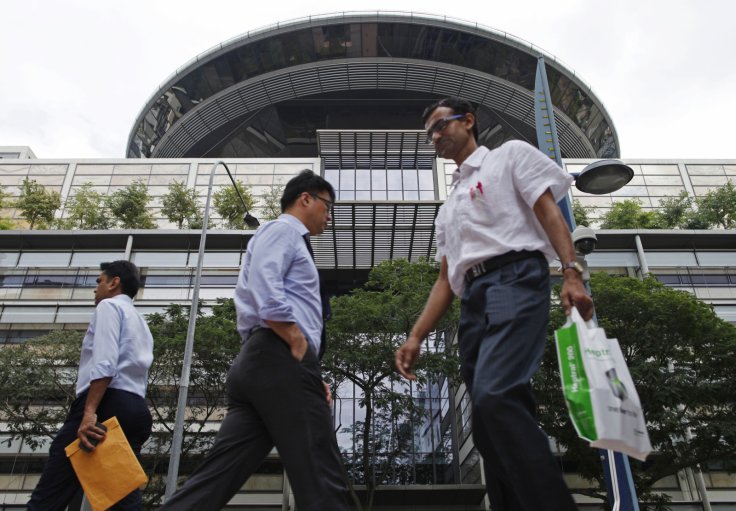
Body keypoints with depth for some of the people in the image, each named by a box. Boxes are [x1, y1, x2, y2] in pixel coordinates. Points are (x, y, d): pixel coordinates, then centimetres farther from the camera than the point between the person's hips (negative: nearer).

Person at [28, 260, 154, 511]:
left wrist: (89, 411, -21)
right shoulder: (141, 324, 32)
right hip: (136, 409, 8)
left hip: (106, 404, -8)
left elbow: (104, 362, -12)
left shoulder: (109, 306, 6)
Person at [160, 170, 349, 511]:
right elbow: (266, 292, -17)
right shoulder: (282, 230, 3)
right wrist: (302, 349, -14)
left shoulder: (291, 240, 32)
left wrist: (310, 374, 18)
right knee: (319, 479, -7)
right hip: (280, 361, -10)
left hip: (258, 364, 10)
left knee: (220, 474, 3)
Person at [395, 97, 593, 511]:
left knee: (494, 396, -28)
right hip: (473, 302, 7)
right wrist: (416, 337, 15)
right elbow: (446, 280, 25)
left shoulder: (511, 155, 15)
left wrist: (572, 273, -16)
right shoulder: (450, 207, 31)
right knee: (491, 429, 0)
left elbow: (549, 211, 1)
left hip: (515, 279, -7)